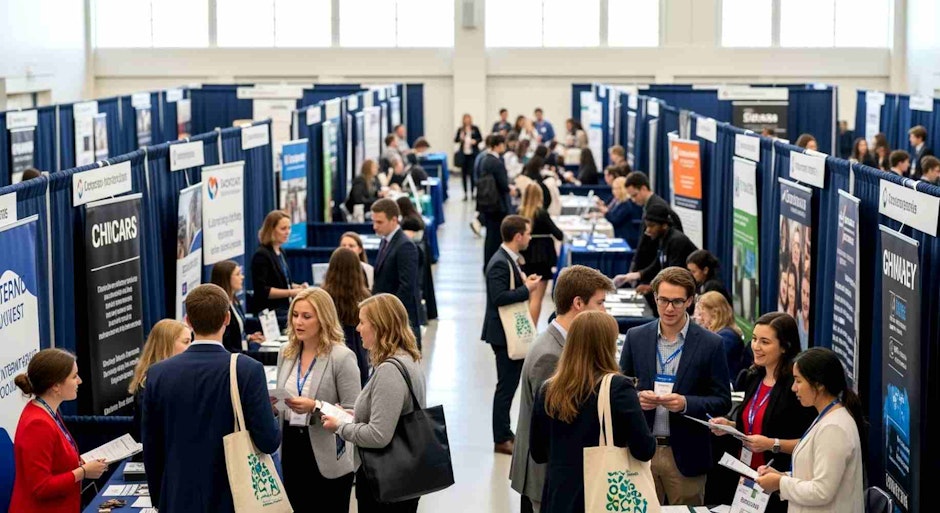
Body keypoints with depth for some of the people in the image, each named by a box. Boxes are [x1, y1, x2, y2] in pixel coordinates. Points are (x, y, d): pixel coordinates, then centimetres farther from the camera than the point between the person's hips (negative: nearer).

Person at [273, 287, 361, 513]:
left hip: (328, 458, -6)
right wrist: (271, 404, -6)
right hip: (292, 452, 6)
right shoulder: (286, 352, 6)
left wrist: (315, 407, -26)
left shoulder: (342, 357, -12)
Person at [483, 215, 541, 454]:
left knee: (509, 384, 17)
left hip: (512, 331, 10)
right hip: (503, 333, -10)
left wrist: (524, 282, 4)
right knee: (506, 385, -3)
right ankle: (501, 439, 4)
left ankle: (505, 433, 26)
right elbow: (498, 297, -28)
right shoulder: (500, 263, -21)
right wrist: (526, 289, -20)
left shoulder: (509, 259, 10)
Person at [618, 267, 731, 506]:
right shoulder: (636, 337, 4)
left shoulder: (710, 344, -3)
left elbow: (722, 401, -1)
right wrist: (637, 397, -12)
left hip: (686, 455, -2)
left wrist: (685, 403, -18)